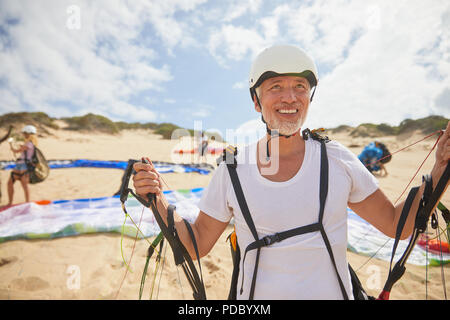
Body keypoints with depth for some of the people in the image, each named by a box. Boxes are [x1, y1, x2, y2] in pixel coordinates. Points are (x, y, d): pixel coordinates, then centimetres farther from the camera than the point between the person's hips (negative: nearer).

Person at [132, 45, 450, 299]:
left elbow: (397, 224, 1)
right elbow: (196, 245, -2)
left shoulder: (337, 159, -7)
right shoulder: (232, 170, -9)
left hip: (332, 292, 1)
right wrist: (158, 199, -15)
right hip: (256, 296, 0)